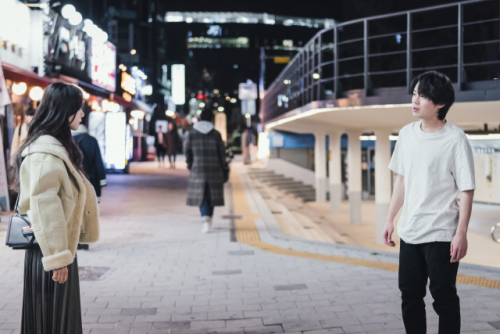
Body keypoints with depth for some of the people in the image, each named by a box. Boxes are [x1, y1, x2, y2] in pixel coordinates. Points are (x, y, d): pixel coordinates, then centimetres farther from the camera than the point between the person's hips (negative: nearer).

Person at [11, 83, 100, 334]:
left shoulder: (59, 147, 13)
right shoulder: (46, 153, -19)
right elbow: (44, 208, -25)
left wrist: (63, 253, 18)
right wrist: (57, 258, -23)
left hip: (61, 249, 9)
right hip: (50, 255, -9)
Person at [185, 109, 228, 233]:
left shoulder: (192, 134, -1)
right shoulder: (216, 134, -3)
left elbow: (188, 152, 2)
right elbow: (222, 154, -2)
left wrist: (190, 167, 16)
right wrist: (224, 171, 6)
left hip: (198, 169, 0)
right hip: (214, 169, 0)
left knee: (200, 194, 3)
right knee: (212, 193, 16)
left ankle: (205, 219, -17)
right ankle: (210, 217, 28)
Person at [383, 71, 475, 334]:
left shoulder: (455, 140, -12)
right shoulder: (407, 134, 6)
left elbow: (467, 190, -11)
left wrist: (461, 234, -15)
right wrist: (390, 219, 13)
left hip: (441, 235, -6)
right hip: (410, 233, 6)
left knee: (444, 297, 2)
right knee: (410, 295, 13)